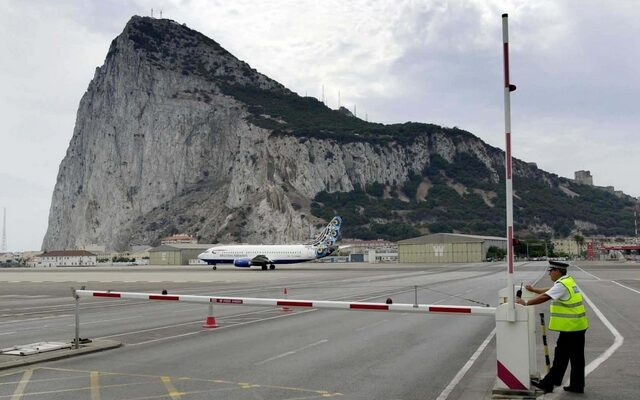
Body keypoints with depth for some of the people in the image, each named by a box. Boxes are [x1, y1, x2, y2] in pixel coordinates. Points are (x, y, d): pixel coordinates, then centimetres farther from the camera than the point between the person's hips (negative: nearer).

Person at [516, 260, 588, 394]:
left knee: (561, 356, -2)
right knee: (576, 357, 13)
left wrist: (525, 303, -21)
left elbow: (545, 297, -24)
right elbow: (549, 290, 25)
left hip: (570, 326, -10)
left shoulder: (562, 285, -17)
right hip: (578, 325, 10)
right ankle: (577, 385, 20)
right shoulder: (568, 280, 14)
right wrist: (533, 289, 26)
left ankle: (548, 383, 4)